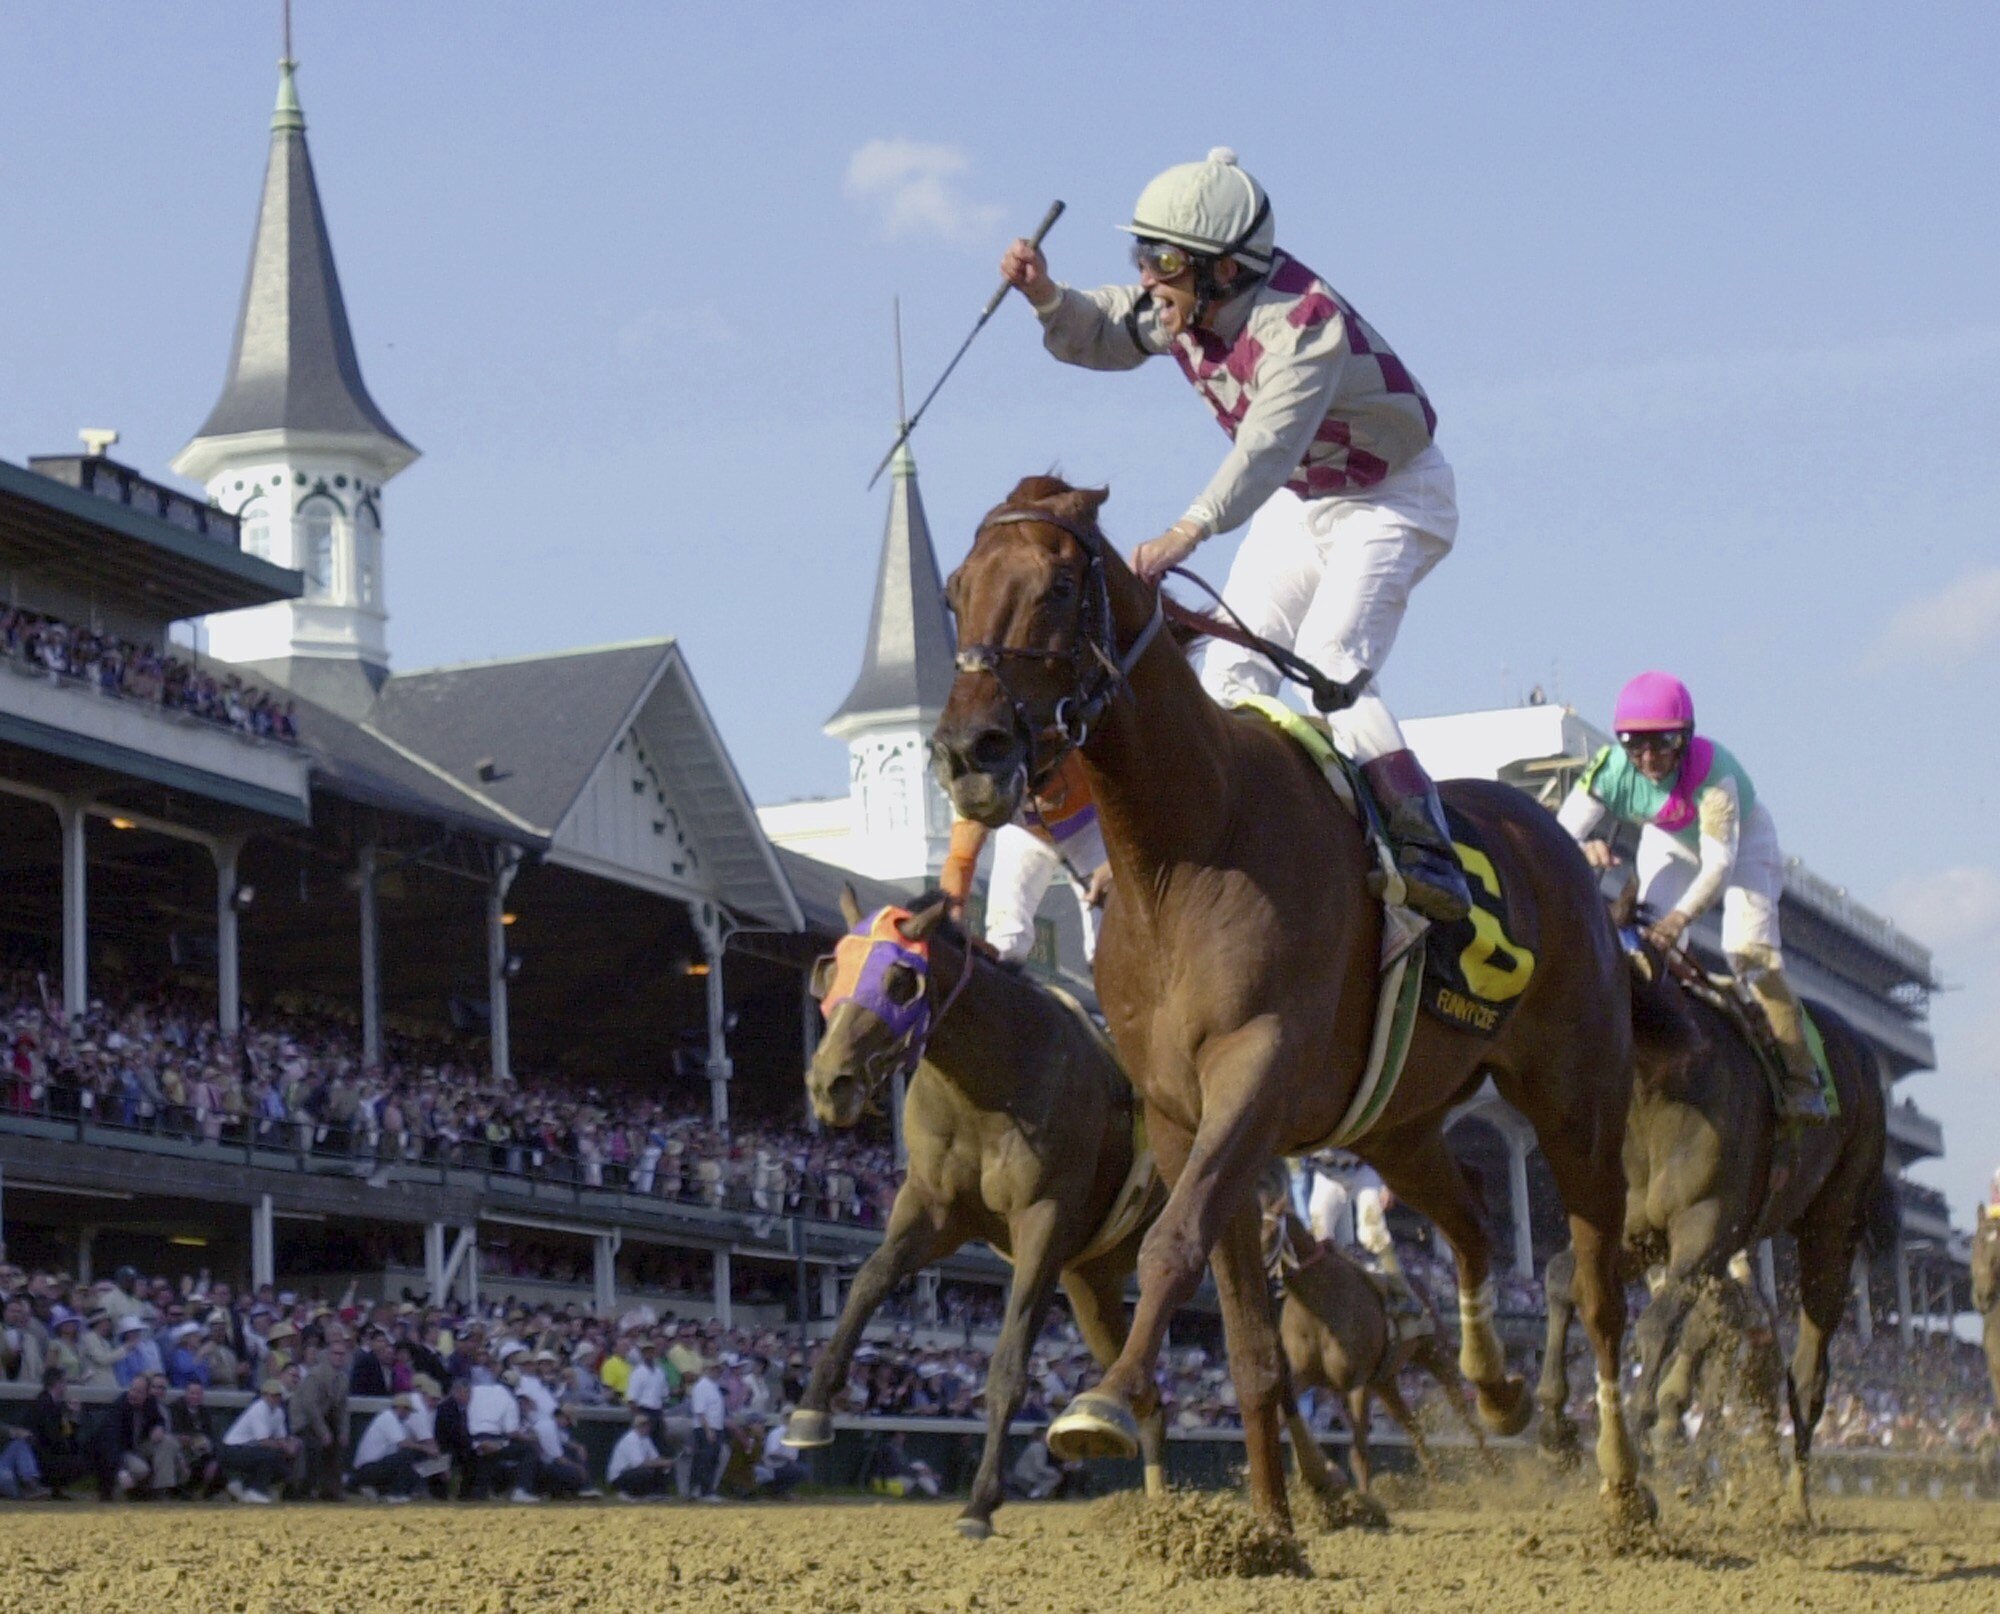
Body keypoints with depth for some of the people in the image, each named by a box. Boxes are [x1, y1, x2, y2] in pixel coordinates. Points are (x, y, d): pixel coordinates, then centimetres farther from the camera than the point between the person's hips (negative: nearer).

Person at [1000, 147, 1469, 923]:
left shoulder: (1304, 322, -34)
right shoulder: (1182, 307, -10)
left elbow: (1267, 447, -47)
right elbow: (1099, 336, 6)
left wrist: (1189, 530, -61)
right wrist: (1045, 294, -16)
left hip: (1390, 497, -8)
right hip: (1299, 498, 9)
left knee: (1328, 666, -24)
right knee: (1230, 669, 2)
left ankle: (1429, 855, -27)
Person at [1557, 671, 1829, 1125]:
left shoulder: (1712, 772, -40)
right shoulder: (1611, 769, -31)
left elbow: (1719, 863, -44)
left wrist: (1680, 917, -59)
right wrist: (1584, 850, -59)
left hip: (1742, 839, -4)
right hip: (1669, 845, 4)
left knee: (1749, 952, -19)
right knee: (1645, 944, -14)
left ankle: (1800, 1080, -14)